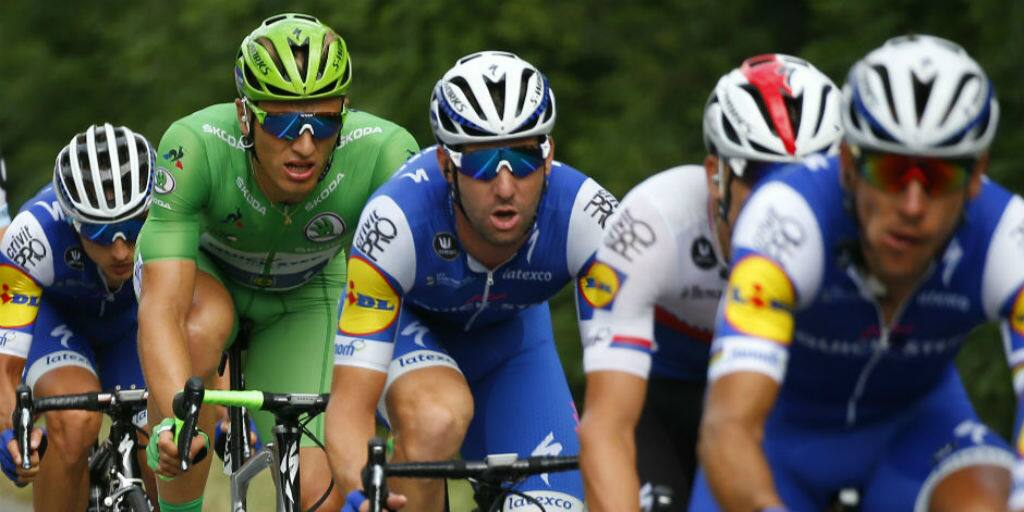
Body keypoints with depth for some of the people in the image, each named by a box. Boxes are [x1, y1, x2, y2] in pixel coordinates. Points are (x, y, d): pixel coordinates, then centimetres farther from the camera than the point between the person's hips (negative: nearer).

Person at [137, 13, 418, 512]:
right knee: (202, 329, -37)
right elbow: (161, 310, -45)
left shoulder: (383, 153, -35)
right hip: (199, 268, -1)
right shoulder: (195, 146, -39)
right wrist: (177, 418, -63)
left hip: (303, 296, 2)